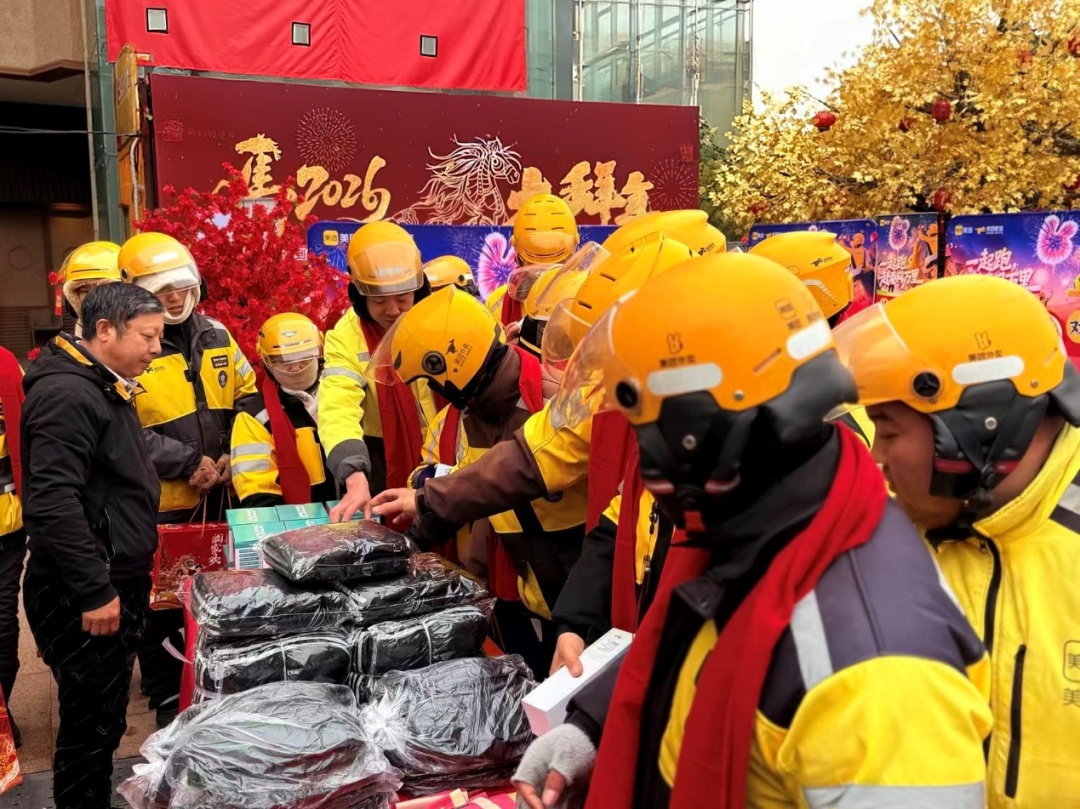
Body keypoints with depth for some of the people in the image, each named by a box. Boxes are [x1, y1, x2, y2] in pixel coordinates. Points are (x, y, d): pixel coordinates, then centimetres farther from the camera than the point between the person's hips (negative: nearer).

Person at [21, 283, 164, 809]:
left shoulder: (104, 388, 14)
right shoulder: (69, 394, -18)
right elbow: (52, 504, -26)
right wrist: (94, 591, -22)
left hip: (114, 583, 10)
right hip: (83, 598, -10)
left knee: (104, 721, 18)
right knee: (89, 724, 1)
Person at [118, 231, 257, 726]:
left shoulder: (215, 336, 5)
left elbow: (247, 399, 12)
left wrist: (231, 456, -3)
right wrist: (188, 464, -19)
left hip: (221, 498, 5)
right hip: (159, 504, -5)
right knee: (163, 603, 9)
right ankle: (167, 696, 27)